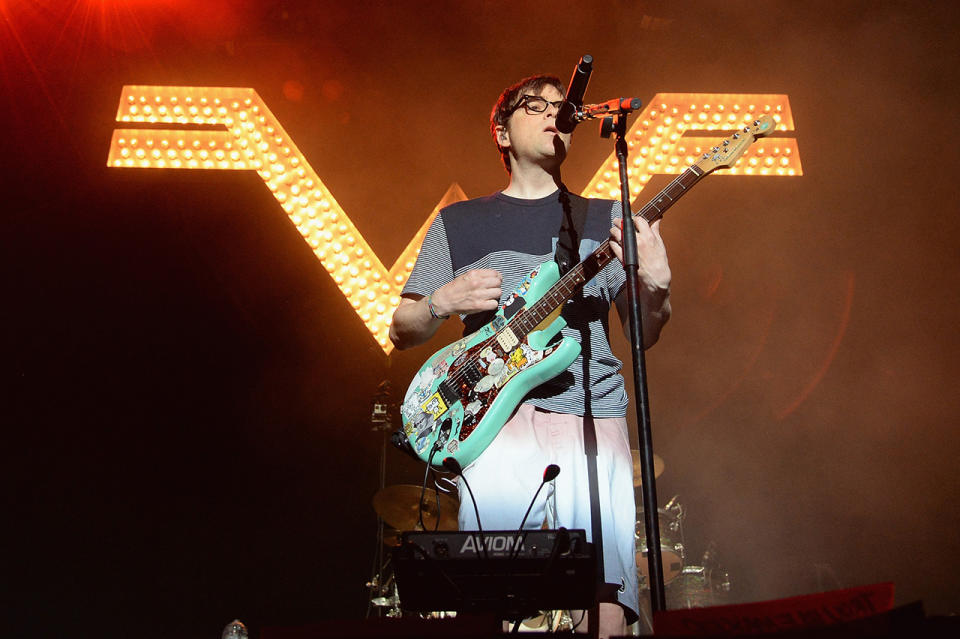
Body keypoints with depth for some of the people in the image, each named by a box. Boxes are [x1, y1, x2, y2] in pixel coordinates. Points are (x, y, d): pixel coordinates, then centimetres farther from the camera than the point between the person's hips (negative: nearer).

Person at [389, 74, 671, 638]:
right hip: (498, 414, 0)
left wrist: (655, 286, -7)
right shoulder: (460, 223, 17)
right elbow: (402, 332, 16)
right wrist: (442, 301, -5)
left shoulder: (605, 219, 19)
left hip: (592, 415, 1)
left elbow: (644, 335, 14)